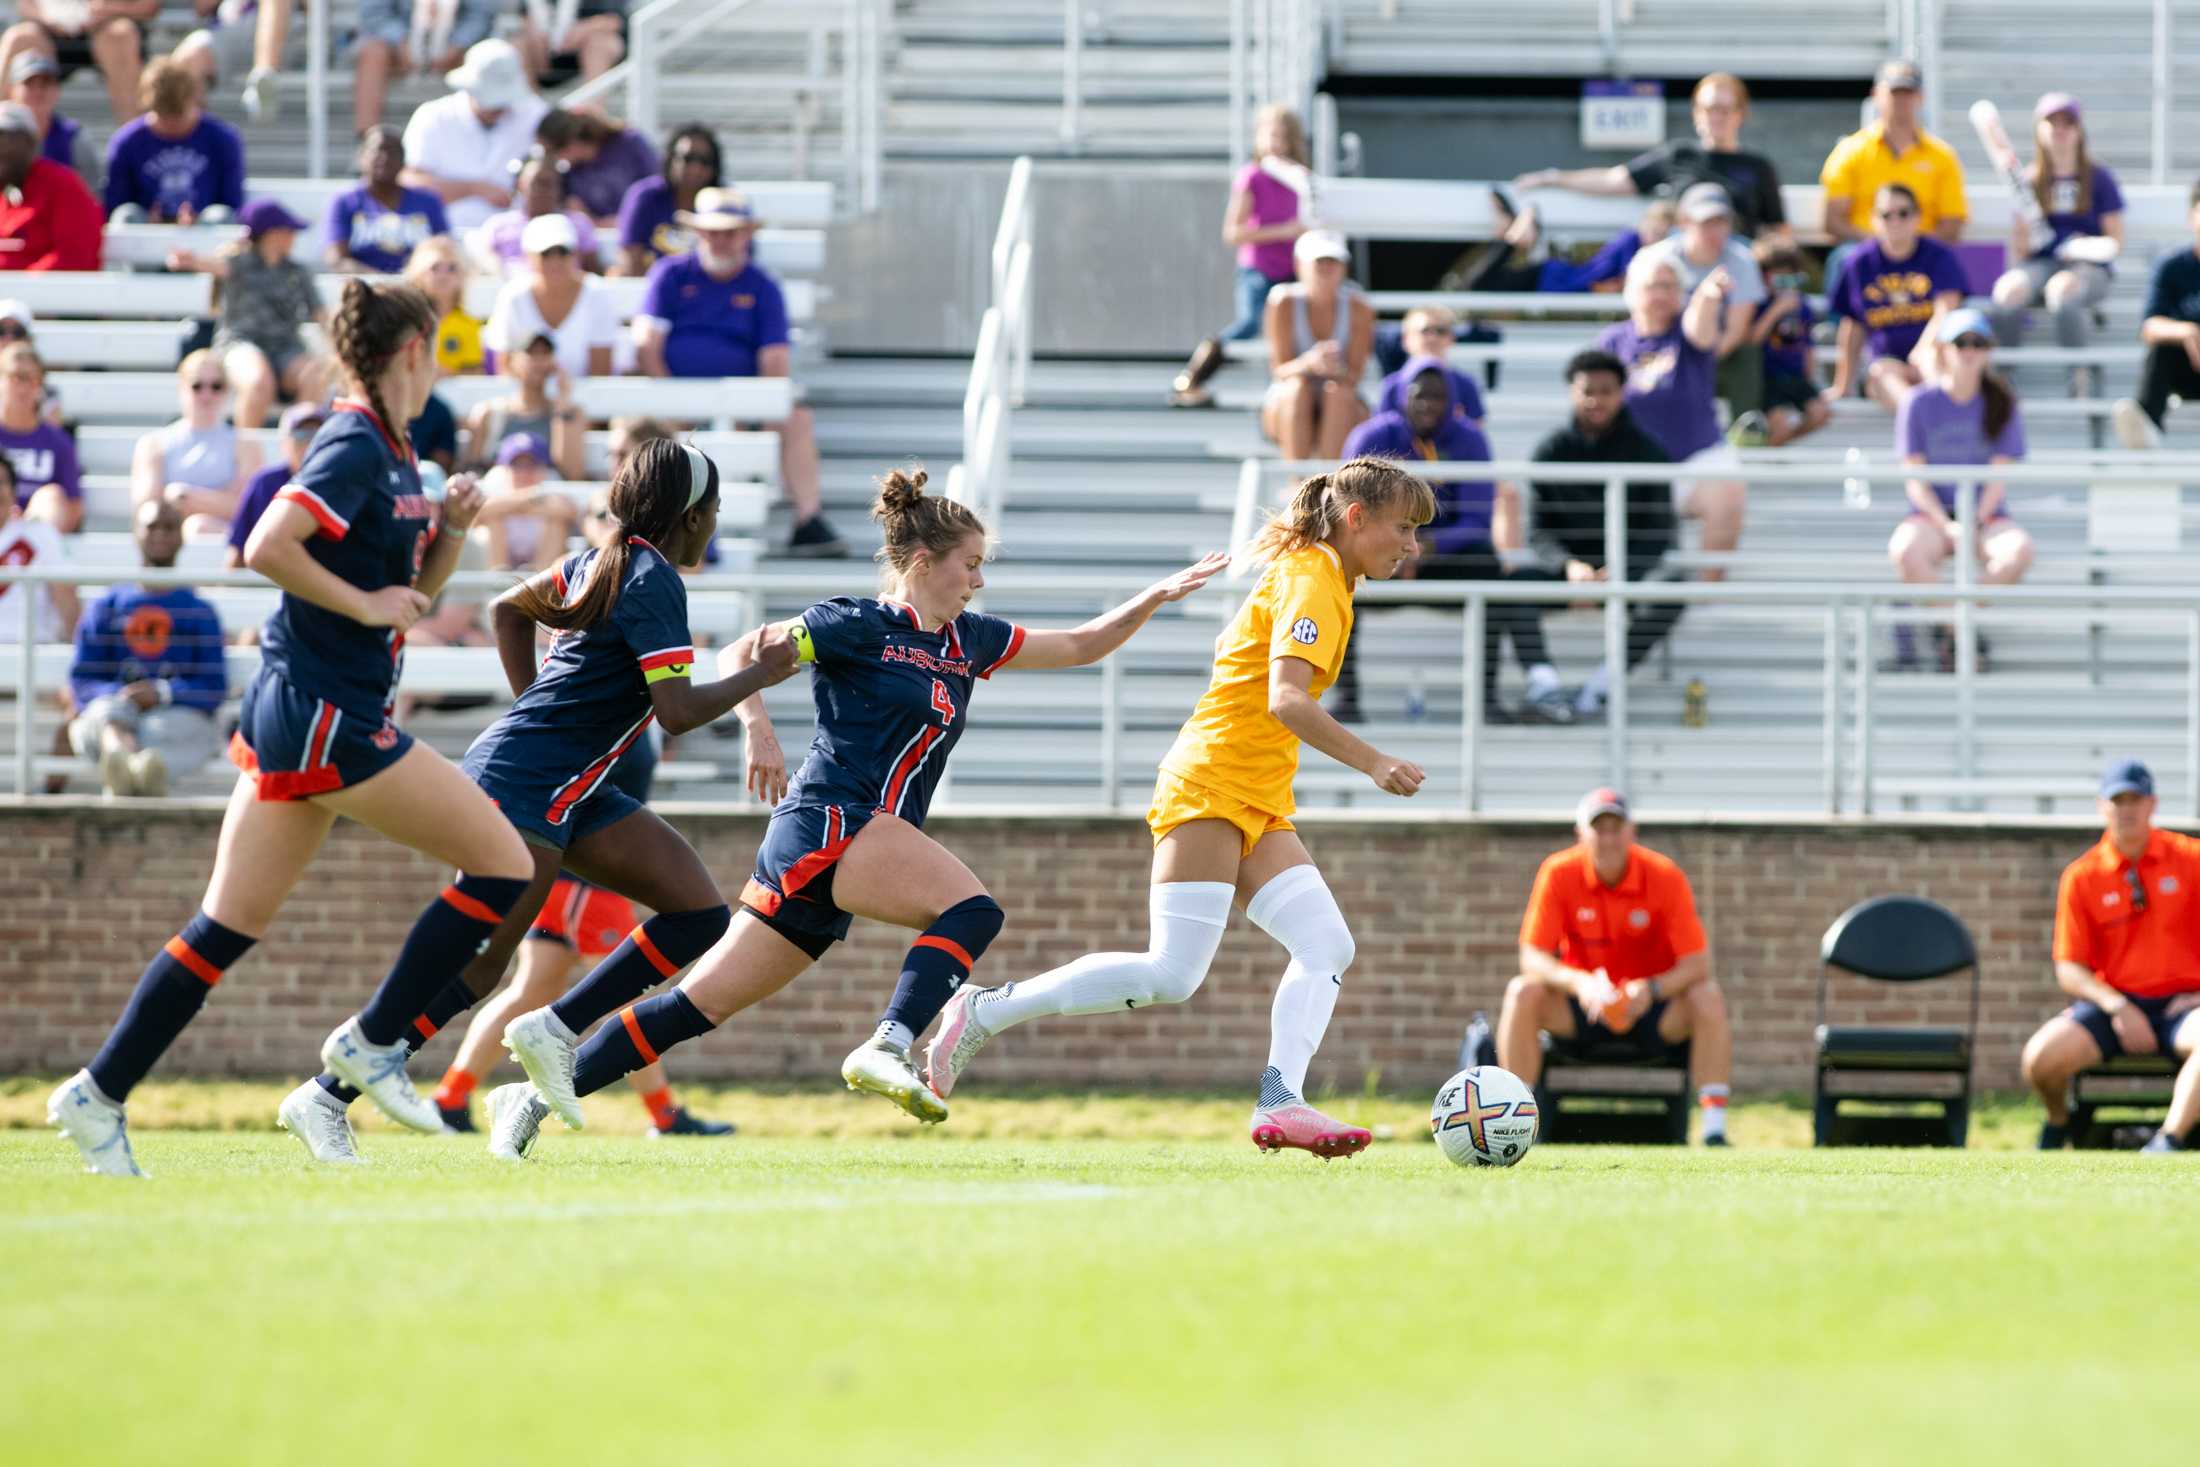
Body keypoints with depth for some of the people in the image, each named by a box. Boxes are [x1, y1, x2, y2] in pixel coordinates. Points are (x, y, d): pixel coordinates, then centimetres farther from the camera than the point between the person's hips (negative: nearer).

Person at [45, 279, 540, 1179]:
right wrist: (367, 604, -18)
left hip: (294, 716, 10)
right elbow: (267, 548, -24)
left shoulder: (388, 455, 16)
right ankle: (373, 1041, 1)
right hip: (328, 716, -10)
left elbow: (407, 591, 25)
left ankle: (100, 1094, 8)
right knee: (502, 865, -5)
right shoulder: (355, 448, -13)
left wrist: (449, 531, 8)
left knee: (229, 926, 9)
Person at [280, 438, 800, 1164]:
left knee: (700, 913, 3)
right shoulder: (652, 580, -15)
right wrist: (758, 674, -8)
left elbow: (510, 607, 26)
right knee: (475, 966, -11)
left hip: (572, 791, 10)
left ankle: (550, 1030, 3)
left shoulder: (603, 561, 12)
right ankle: (327, 1095, -7)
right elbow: (678, 710, -21)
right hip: (524, 782, -10)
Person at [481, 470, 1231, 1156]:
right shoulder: (859, 627, -3)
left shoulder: (967, 640, 19)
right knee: (972, 908, -23)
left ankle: (538, 1097, 5)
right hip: (830, 821, -8)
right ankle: (888, 1047, -38)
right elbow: (740, 656, -3)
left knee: (708, 1001, 5)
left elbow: (1079, 646, 26)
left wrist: (1156, 598, 16)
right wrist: (757, 727, -18)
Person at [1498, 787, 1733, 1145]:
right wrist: (1578, 982, -33)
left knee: (1708, 997, -29)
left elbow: (1696, 964, -16)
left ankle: (1714, 1127, -28)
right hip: (1581, 1005, 1)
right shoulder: (1559, 874, -11)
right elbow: (1532, 957, -13)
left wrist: (1652, 990, -36)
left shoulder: (1664, 876, -13)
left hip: (1652, 1007, -1)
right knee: (1522, 993, -27)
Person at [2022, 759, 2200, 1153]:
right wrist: (2117, 1007, -15)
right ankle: (2058, 1121, 11)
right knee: (2041, 1056, -24)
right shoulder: (2081, 877, 4)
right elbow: (2069, 971, 2)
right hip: (2112, 1002, 2)